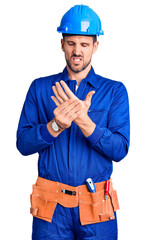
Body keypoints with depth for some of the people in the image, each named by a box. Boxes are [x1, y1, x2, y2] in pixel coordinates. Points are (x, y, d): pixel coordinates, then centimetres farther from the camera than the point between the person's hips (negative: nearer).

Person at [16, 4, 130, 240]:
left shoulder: (114, 91, 2)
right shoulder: (40, 88, 6)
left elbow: (120, 150, -8)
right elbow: (23, 144, -1)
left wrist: (83, 120, -21)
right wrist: (56, 125, -18)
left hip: (97, 208, 0)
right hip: (51, 206, 0)